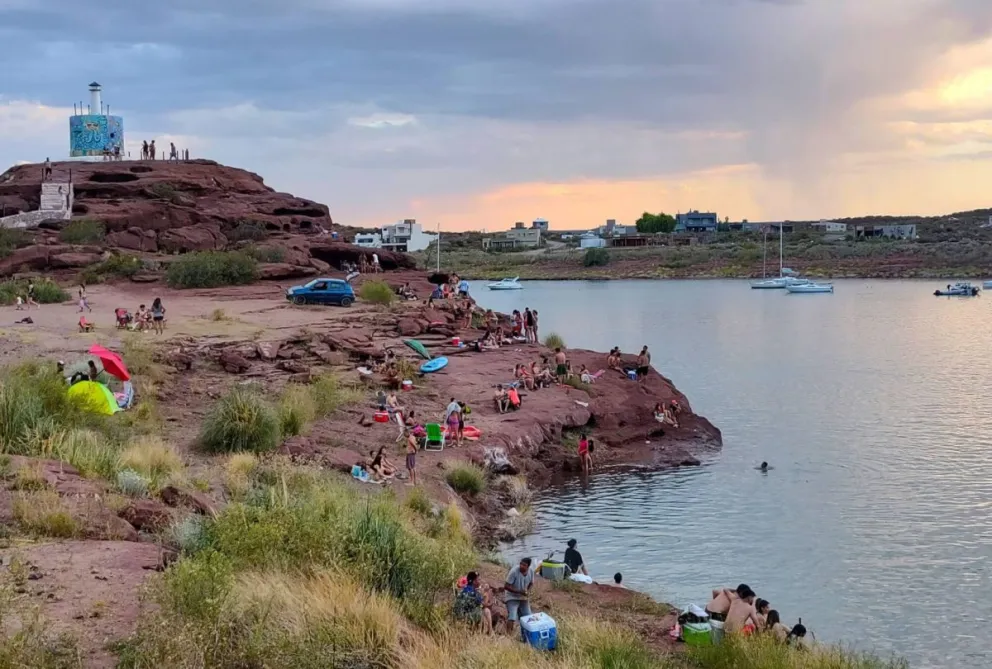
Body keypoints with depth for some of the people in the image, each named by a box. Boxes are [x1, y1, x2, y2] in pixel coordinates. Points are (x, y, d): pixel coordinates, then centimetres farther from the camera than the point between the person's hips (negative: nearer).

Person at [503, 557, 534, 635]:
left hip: (523, 598, 6)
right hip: (512, 597, -5)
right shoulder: (514, 572, -27)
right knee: (512, 617, -20)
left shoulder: (531, 572, -10)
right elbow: (506, 586, -22)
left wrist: (528, 591, -13)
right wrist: (519, 591, -28)